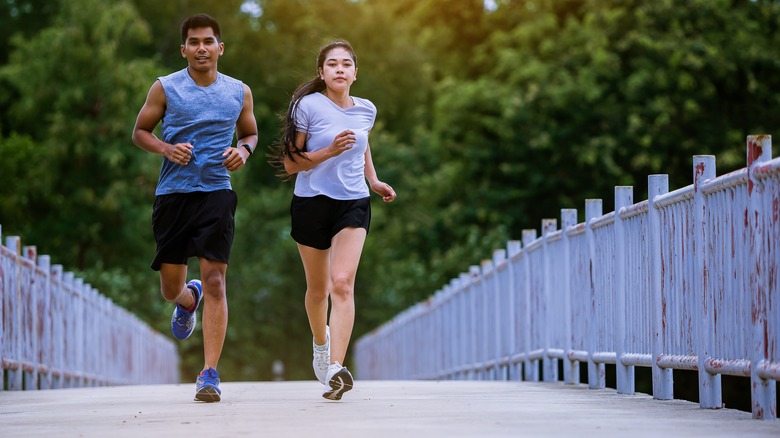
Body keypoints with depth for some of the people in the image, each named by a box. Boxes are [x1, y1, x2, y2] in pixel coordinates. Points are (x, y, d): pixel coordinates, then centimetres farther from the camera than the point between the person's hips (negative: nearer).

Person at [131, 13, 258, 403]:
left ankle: (209, 374, -12)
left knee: (214, 280, -12)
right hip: (173, 192, 0)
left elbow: (249, 133, 22)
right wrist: (168, 149, -11)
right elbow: (140, 131, 9)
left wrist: (243, 151, -2)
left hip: (216, 192, 0)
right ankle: (189, 300, 46)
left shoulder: (239, 92, 7)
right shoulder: (165, 88, 2)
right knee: (171, 287, 6)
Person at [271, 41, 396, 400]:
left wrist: (374, 181, 16)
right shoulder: (307, 106, -7)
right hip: (312, 202, -1)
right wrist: (329, 151, -19)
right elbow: (290, 164, -7)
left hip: (353, 204, 1)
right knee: (318, 288, 11)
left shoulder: (366, 111, 6)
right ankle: (321, 341, 43)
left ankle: (335, 369, -25)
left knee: (342, 283, -17)